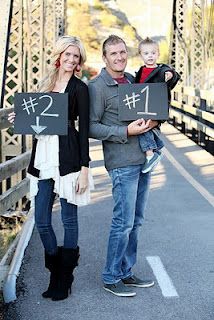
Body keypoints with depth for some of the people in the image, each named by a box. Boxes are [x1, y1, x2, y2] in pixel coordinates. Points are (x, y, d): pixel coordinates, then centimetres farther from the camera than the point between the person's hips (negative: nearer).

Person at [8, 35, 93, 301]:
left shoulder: (79, 88, -1)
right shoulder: (46, 84, 16)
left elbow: (84, 129, -6)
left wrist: (84, 168, -11)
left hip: (67, 157, -5)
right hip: (43, 157, 6)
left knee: (69, 218, 3)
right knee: (41, 222, 6)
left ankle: (65, 280, 17)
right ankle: (55, 274, 23)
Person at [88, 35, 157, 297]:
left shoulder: (133, 79, 14)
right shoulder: (97, 87, -8)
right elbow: (91, 127, -12)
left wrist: (153, 121, 1)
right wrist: (126, 131, -20)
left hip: (144, 158, 8)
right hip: (122, 163, -7)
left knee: (135, 221, 12)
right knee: (124, 222, -5)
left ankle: (126, 273, 24)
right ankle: (111, 278, 10)